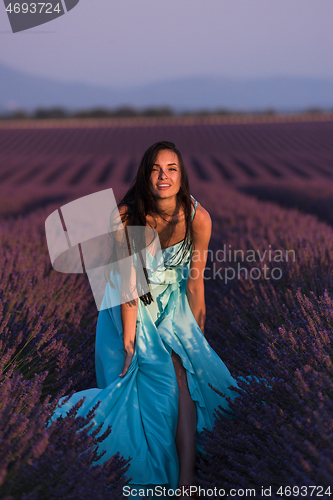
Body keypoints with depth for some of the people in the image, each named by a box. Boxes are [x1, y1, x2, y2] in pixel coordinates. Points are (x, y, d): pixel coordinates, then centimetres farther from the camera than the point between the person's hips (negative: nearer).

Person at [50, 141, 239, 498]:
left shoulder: (197, 218, -20)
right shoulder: (126, 217, -24)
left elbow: (195, 280, -10)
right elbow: (128, 282, -19)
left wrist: (195, 334, -3)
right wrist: (129, 340, -19)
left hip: (173, 300, 0)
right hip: (133, 303, 0)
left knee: (181, 369, -19)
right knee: (151, 372, -14)